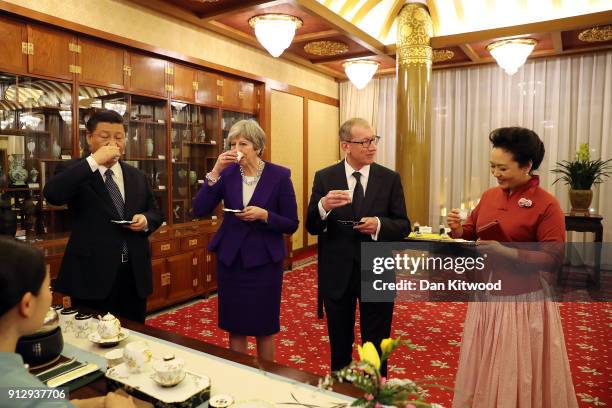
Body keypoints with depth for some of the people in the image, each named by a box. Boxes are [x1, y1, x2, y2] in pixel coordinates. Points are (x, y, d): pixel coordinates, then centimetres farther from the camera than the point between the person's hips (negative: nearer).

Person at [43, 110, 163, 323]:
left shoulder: (137, 176, 11)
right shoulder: (75, 171, -3)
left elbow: (155, 212, 17)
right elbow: (52, 194, -23)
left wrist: (146, 220, -7)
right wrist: (94, 160, -25)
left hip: (134, 274, 5)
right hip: (92, 274, -4)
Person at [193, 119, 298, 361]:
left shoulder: (279, 175, -8)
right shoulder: (228, 173, 0)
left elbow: (291, 225, -5)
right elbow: (199, 210, -9)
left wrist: (264, 215, -22)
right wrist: (215, 172, -16)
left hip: (264, 261, -3)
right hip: (230, 259, 3)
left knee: (264, 328, 10)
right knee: (235, 327, 13)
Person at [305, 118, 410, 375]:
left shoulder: (390, 179, -3)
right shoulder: (324, 178, -3)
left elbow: (403, 226, -3)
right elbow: (311, 228, -6)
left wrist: (379, 225, -24)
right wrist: (324, 206, -28)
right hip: (337, 274, 1)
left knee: (376, 345, 15)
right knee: (339, 344, 19)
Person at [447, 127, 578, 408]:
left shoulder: (546, 205, -14)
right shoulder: (489, 195, 4)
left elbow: (554, 258, -16)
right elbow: (472, 233, 13)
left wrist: (506, 252, -25)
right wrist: (458, 230, -9)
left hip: (523, 301, -6)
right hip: (485, 295, 6)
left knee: (518, 375, 9)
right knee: (483, 369, 19)